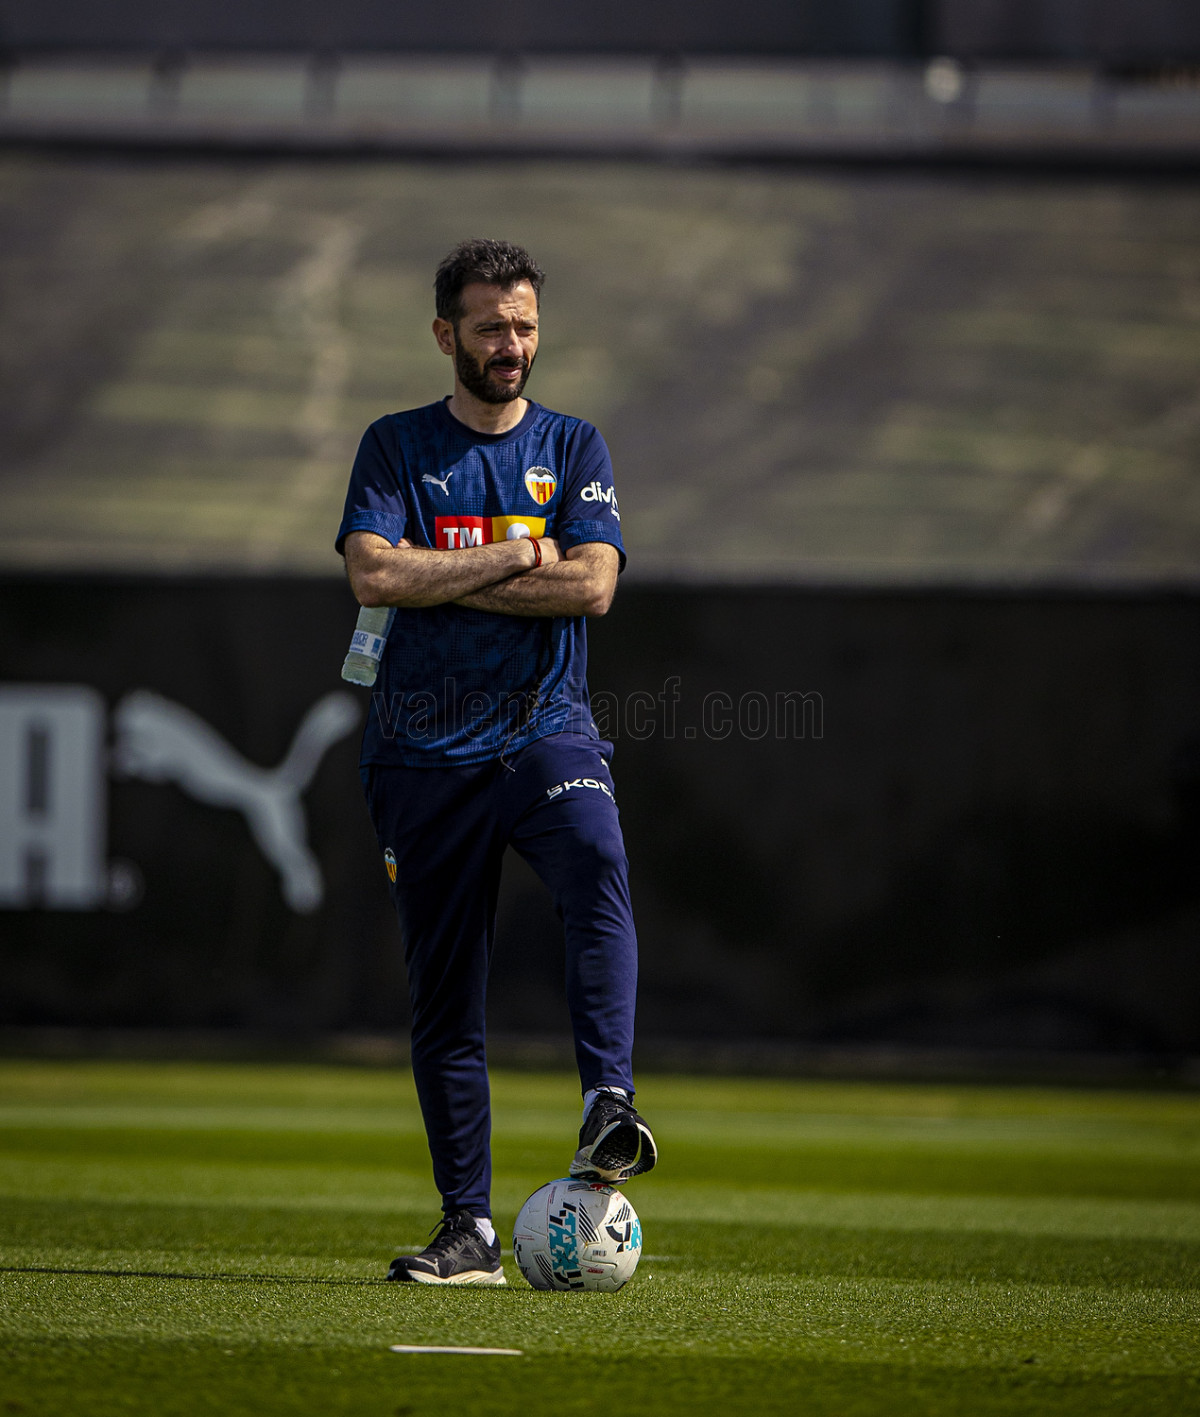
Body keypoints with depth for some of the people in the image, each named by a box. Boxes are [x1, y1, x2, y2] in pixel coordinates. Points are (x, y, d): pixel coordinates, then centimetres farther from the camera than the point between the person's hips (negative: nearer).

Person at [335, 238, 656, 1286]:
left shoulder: (572, 447, 10)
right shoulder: (399, 447, 9)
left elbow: (592, 584, -5)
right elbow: (374, 574, -8)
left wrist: (443, 577, -7)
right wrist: (519, 554, -7)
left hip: (546, 732, -1)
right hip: (428, 748, 1)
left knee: (597, 866, -32)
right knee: (444, 992, 1)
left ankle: (609, 1111, -43)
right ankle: (470, 1230, 6)